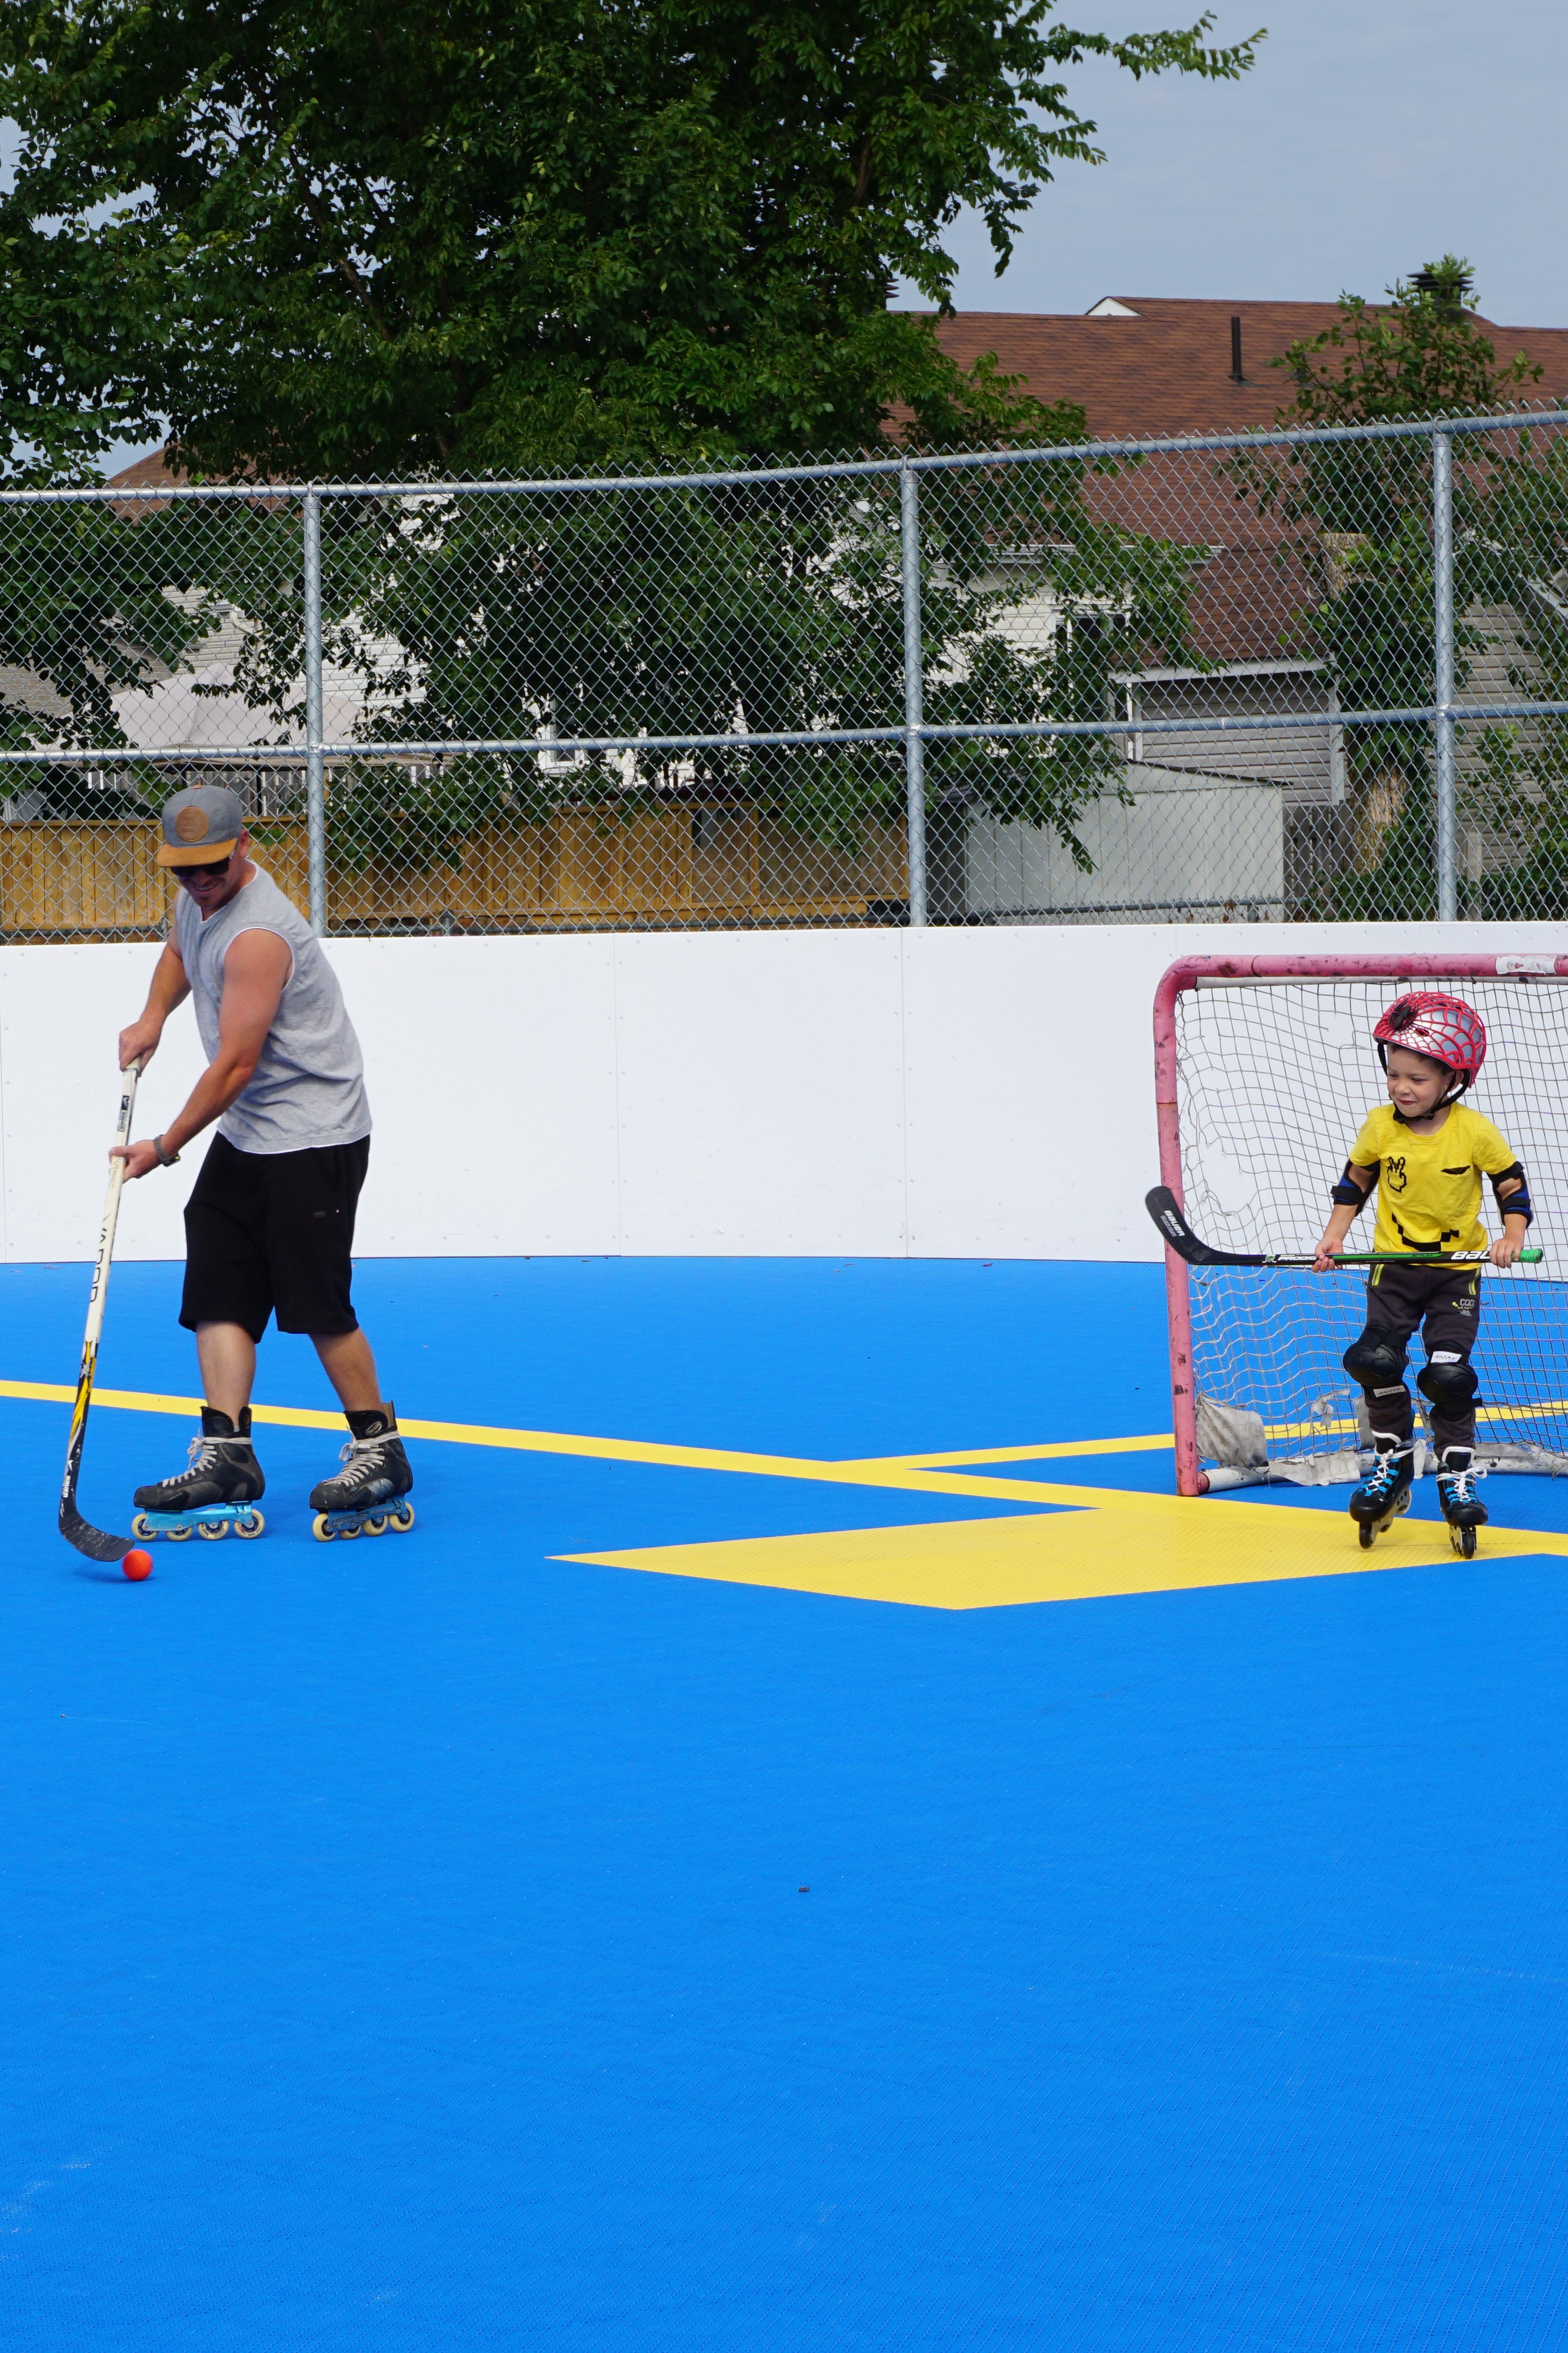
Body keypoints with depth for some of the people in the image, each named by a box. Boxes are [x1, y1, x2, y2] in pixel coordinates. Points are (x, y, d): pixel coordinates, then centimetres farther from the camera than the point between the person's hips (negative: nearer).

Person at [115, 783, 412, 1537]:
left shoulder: (258, 935, -24)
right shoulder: (198, 900, 6)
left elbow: (235, 1065, -23)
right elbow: (179, 951, 32)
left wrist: (165, 1146, -14)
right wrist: (152, 1016, 13)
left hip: (314, 1137, -10)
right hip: (246, 1136, 10)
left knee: (316, 1300, -8)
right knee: (218, 1289, 1)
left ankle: (379, 1449, 4)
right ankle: (226, 1453, -1)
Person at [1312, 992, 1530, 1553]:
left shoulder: (1475, 1133, -14)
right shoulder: (1380, 1127, -6)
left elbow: (1512, 1184, -3)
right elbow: (1355, 1180, 10)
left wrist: (1512, 1236, -18)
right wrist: (1336, 1234, 1)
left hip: (1456, 1271, -2)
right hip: (1394, 1265, 2)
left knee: (1449, 1375, -11)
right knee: (1377, 1362, -8)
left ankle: (1457, 1480, 3)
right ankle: (1392, 1469, 10)